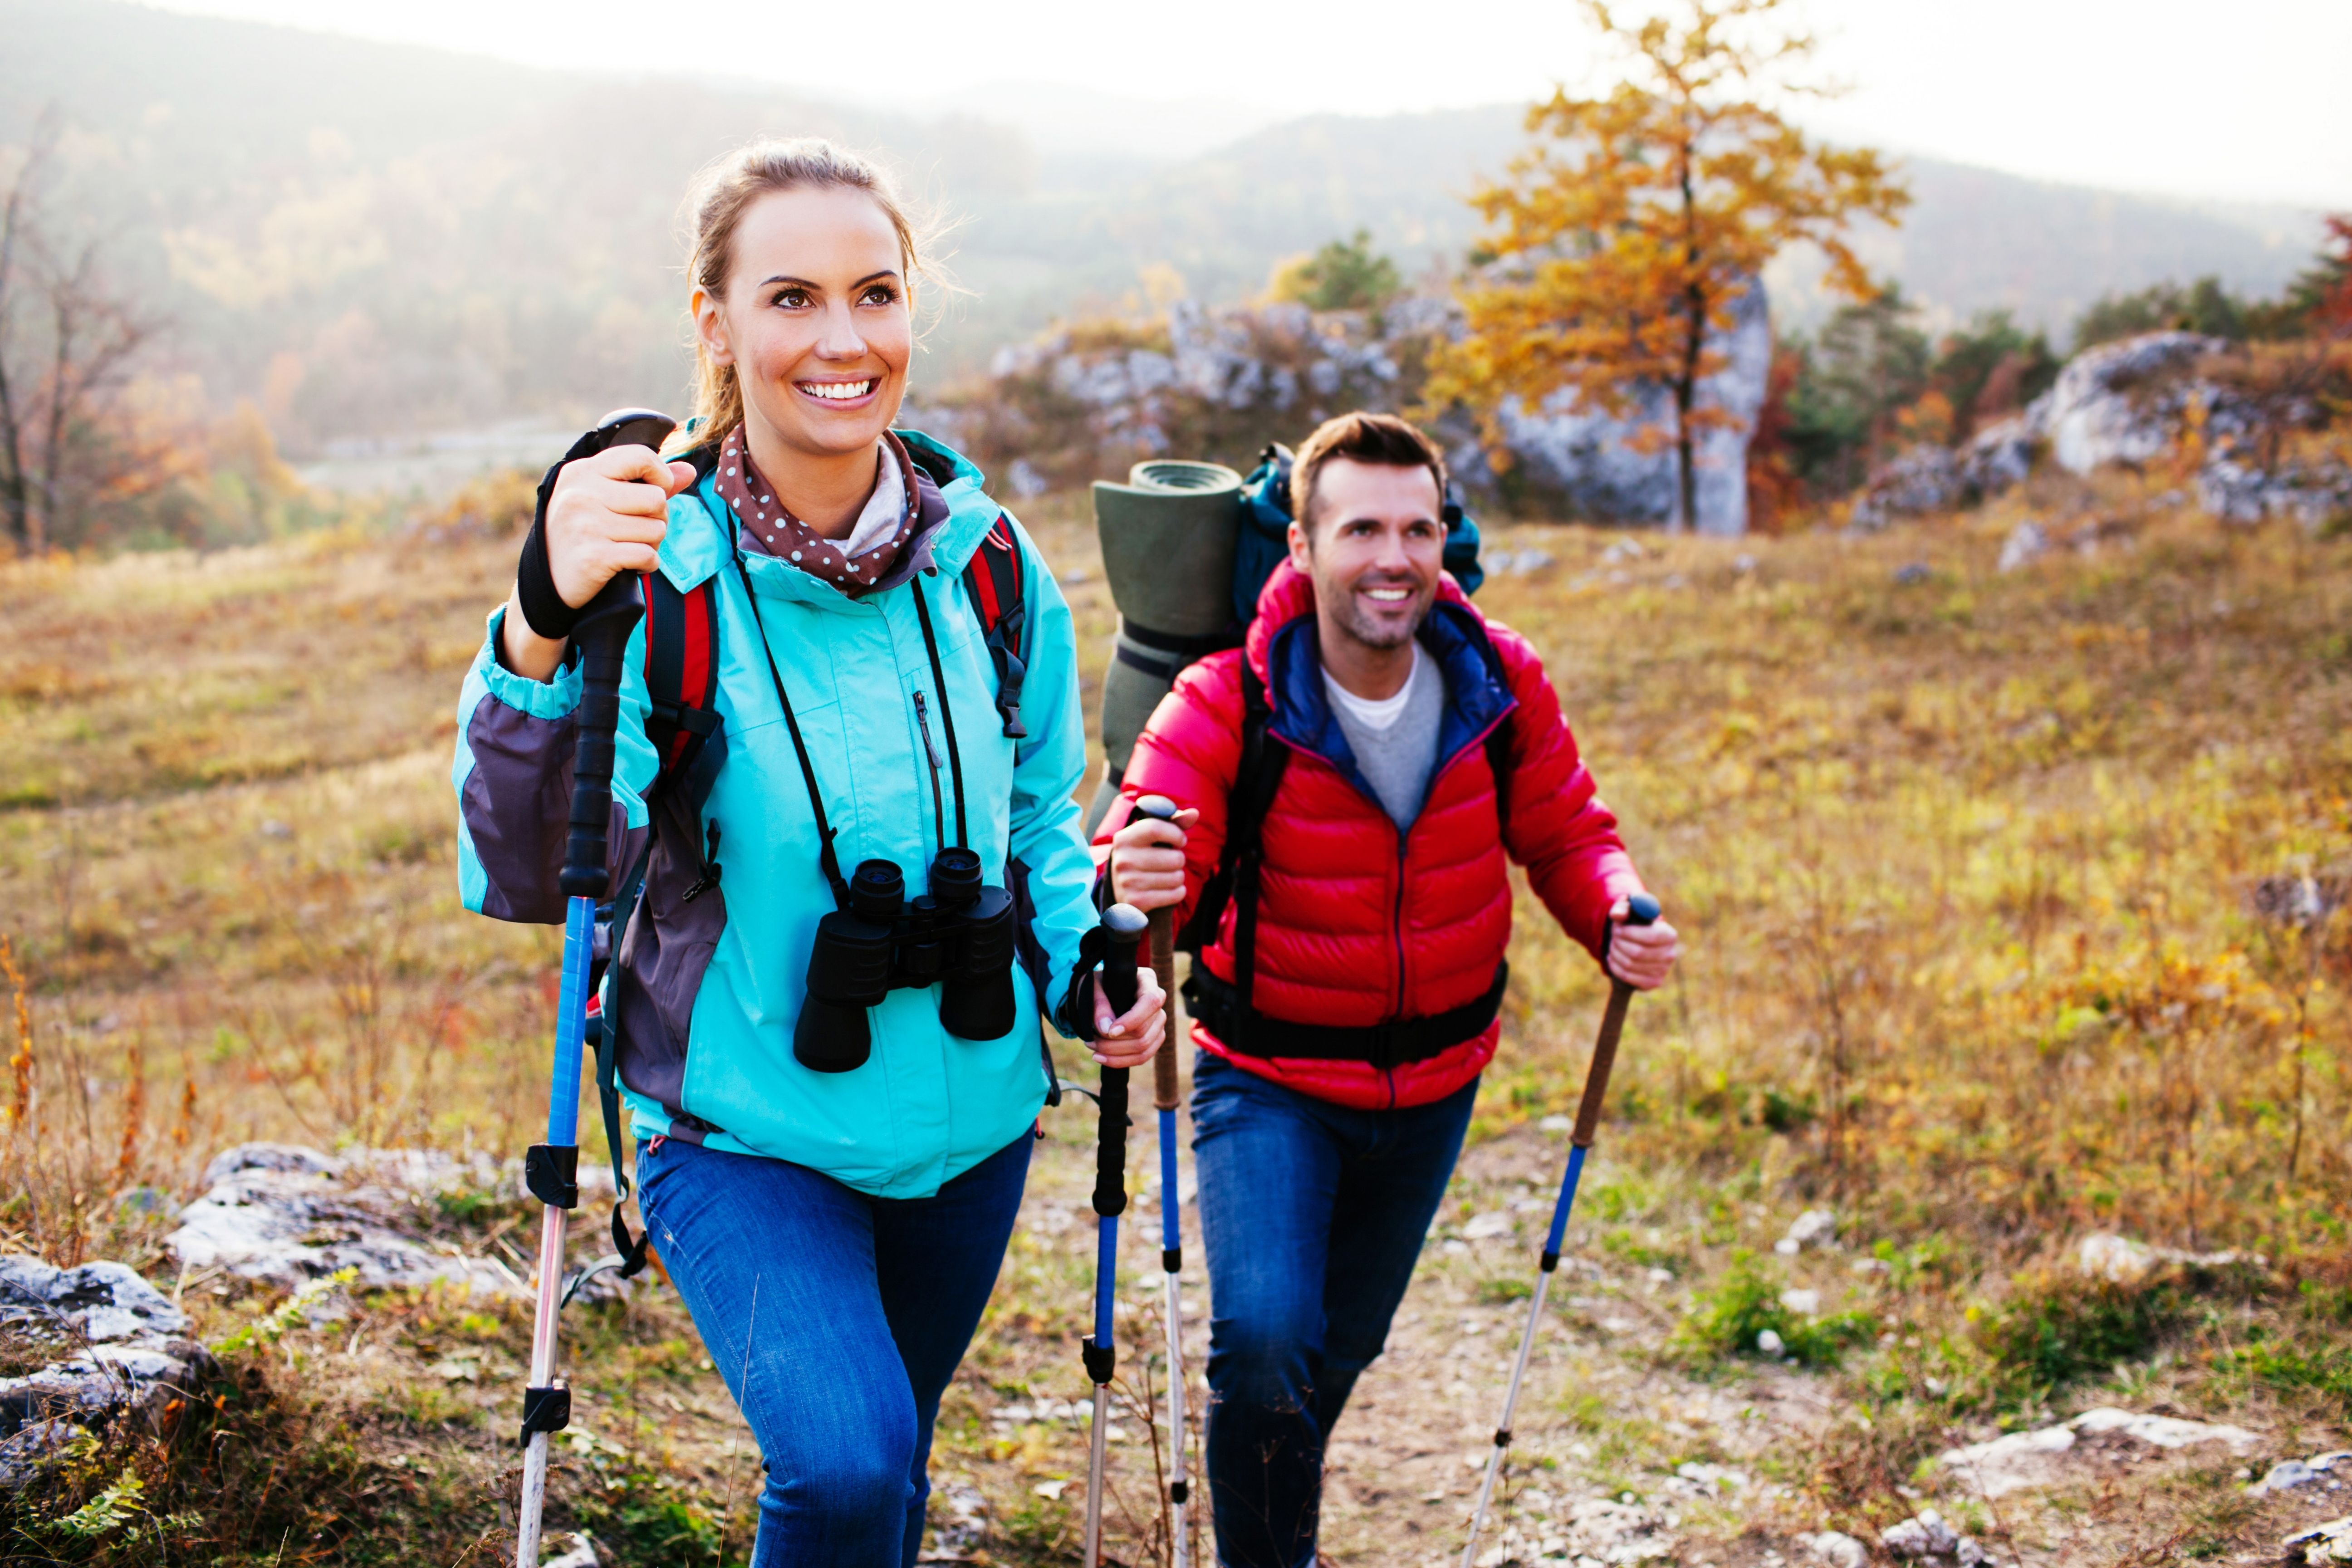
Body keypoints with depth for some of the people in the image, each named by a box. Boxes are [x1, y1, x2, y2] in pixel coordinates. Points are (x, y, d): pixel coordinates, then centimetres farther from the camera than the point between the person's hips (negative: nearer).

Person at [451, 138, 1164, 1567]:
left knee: (891, 1451, 20)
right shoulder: (656, 564, -18)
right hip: (746, 1129, -4)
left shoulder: (984, 560, -5)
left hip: (969, 1115, 4)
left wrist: (1085, 968, -8)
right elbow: (528, 876, -29)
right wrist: (542, 638, -44)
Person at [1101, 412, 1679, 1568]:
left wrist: (1618, 917, -22)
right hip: (1270, 1079, -4)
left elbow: (1565, 834, -1)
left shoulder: (1501, 683, -14)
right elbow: (1140, 854, -34)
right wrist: (1135, 885, -59)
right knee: (1265, 1338, -23)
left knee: (1343, 1343, 21)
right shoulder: (1226, 704, -24)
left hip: (1434, 1080, 4)